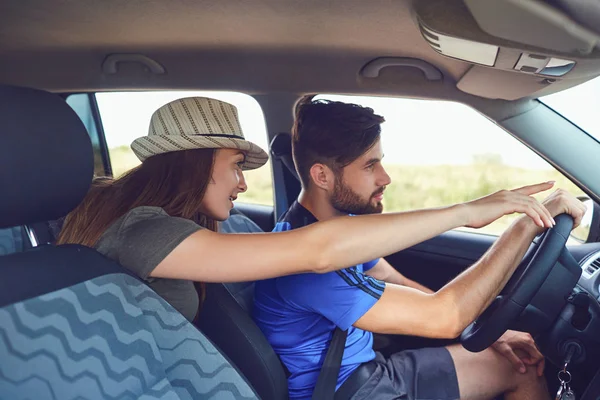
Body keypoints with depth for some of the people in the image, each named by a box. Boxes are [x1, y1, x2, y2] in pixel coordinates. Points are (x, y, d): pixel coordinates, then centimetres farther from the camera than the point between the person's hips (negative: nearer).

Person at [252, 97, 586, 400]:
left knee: (524, 366, 10)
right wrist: (528, 225, -27)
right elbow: (442, 317, -33)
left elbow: (402, 287, 8)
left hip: (371, 368, 8)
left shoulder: (344, 223, -3)